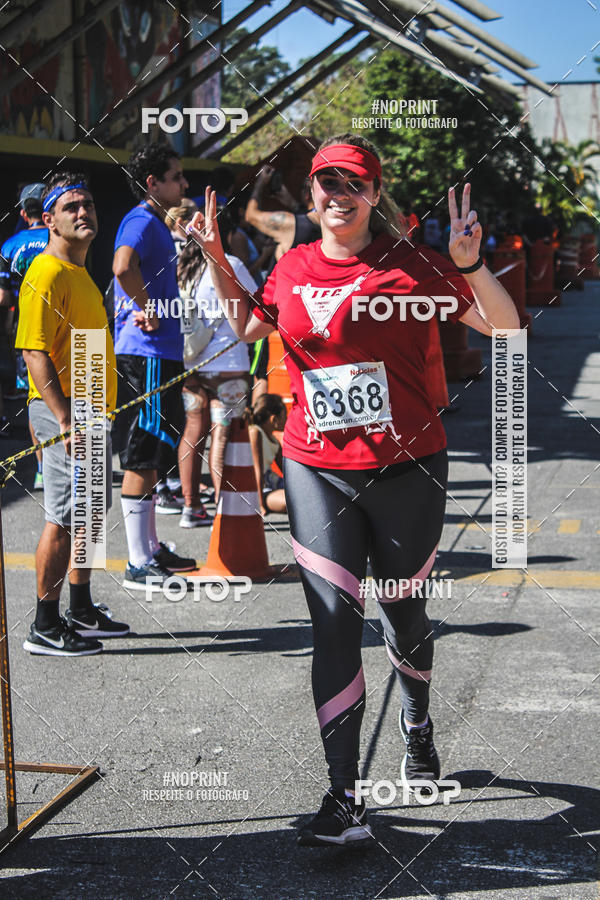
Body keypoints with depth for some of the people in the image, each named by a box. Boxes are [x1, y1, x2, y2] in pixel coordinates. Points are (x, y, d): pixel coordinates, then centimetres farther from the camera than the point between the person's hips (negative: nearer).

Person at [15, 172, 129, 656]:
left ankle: (81, 611, 28)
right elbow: (36, 354, -21)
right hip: (63, 414, -10)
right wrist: (66, 420, -27)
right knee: (63, 519, -6)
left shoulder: (81, 272, 16)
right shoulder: (47, 275, -14)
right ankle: (45, 628, 2)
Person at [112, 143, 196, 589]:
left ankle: (152, 549, 26)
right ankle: (139, 565, -1)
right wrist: (148, 309, -23)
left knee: (153, 455, 16)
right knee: (143, 458, -6)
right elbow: (123, 267, -34)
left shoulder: (156, 223, 18)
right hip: (146, 355, -10)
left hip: (160, 353, 10)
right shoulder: (142, 221, -14)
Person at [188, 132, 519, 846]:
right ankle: (344, 801, -5)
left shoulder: (410, 264, -5)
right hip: (317, 472, 2)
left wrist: (471, 264, -23)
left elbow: (503, 325, -7)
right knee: (334, 621, -7)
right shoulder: (292, 269, 6)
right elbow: (245, 327, 26)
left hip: (407, 466, -2)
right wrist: (216, 260, 16)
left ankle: (417, 720, 47)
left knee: (403, 608, 14)